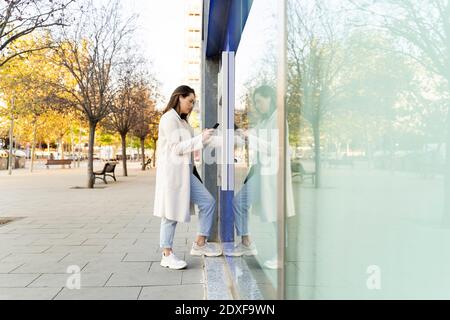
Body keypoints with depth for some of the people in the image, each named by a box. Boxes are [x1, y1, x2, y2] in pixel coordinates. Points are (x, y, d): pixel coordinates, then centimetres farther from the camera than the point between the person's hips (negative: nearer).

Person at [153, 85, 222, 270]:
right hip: (172, 170, -9)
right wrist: (201, 138, -16)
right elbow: (177, 147, -15)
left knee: (208, 202, 4)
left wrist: (206, 139, 9)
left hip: (185, 171, 9)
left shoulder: (182, 120, 20)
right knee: (172, 212, -3)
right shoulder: (169, 118, -9)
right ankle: (167, 255, 10)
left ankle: (200, 244, 14)